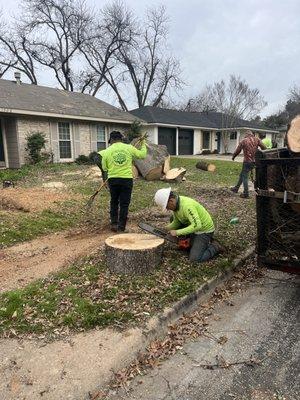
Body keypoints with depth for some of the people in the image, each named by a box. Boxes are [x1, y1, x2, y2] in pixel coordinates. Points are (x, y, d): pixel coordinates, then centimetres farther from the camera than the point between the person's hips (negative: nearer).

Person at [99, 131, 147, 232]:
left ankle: (114, 224, 19)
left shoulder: (107, 151, -1)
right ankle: (121, 226, 11)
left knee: (114, 202, 18)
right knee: (124, 203, 7)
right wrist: (143, 145, 26)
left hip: (113, 179, 1)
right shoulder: (129, 148, -2)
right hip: (127, 179, -1)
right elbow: (142, 155, 9)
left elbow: (104, 168, 4)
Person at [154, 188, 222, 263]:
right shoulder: (175, 203, -5)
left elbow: (197, 225, -39)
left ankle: (214, 247, 7)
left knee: (194, 259, -17)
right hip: (195, 227, 9)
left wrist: (177, 232, -34)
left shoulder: (186, 206, -33)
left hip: (204, 230, -9)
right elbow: (176, 222, 4)